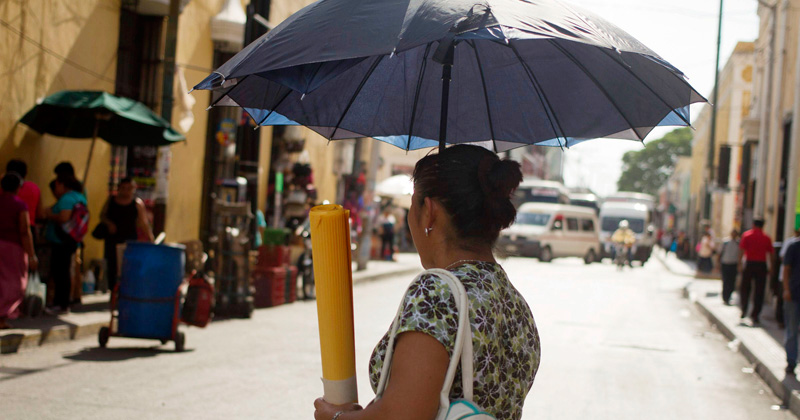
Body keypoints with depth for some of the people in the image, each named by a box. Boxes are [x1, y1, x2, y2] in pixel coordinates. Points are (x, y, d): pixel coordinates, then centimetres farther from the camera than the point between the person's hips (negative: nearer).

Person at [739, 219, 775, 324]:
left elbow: (742, 250, -8)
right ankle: (755, 314, 2)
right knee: (759, 292, 4)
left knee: (745, 288, 14)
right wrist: (770, 268, 10)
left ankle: (744, 310, 9)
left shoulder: (747, 235, 0)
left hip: (749, 264, -1)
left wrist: (739, 263, -5)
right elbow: (770, 254, 3)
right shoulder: (766, 238, 5)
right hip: (762, 265, 1)